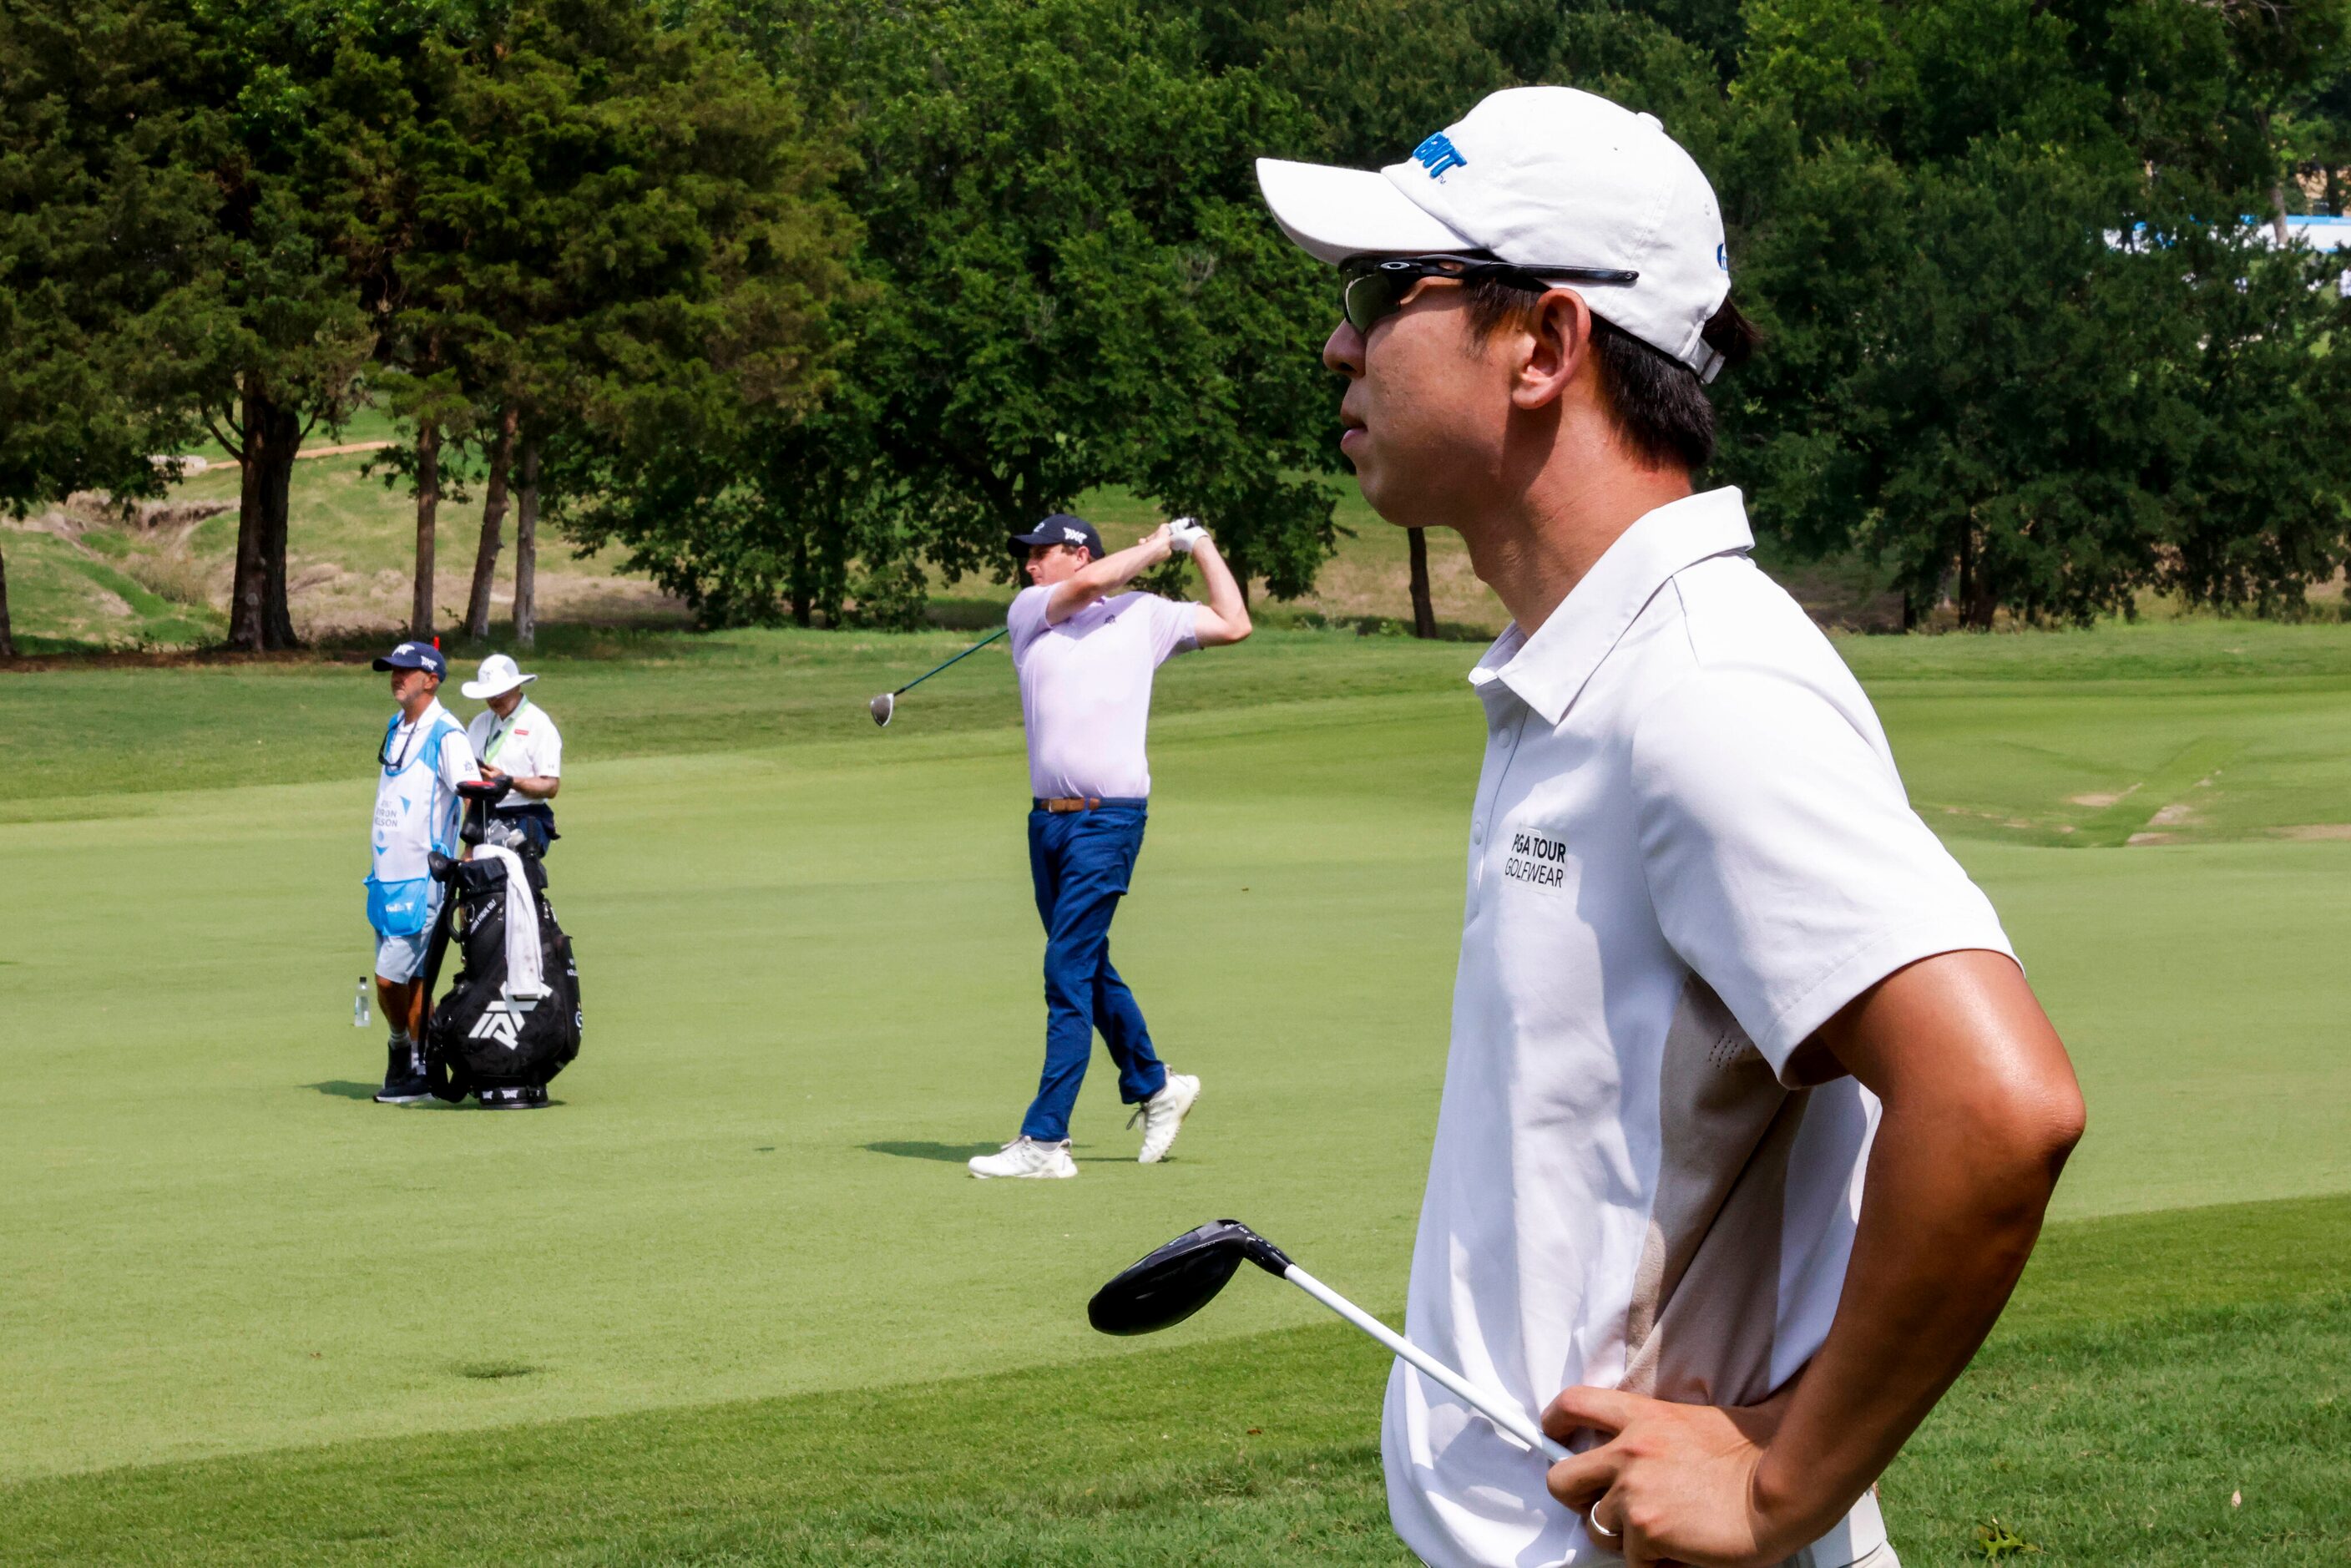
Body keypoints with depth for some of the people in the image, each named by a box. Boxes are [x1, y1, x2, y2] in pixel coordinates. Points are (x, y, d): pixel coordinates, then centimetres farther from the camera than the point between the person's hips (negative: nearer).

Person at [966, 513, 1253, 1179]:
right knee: (1086, 971, 15)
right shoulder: (1028, 611, 10)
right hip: (1047, 818, 5)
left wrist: (1199, 544, 11)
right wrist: (1159, 544, 2)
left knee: (1068, 974, -10)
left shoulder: (1144, 615, 6)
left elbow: (1233, 624, 10)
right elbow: (1088, 585, -8)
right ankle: (1154, 1085, 35)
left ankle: (1045, 1139, -10)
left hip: (1108, 819, -5)